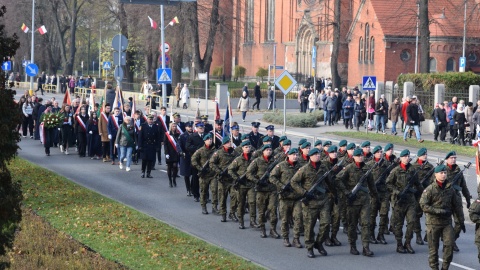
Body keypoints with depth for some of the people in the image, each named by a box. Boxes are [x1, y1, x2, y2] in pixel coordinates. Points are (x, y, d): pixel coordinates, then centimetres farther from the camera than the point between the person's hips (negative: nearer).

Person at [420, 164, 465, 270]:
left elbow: (457, 205, 14)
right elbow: (423, 205, -14)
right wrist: (439, 211, -18)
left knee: (449, 244, -6)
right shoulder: (429, 189, -8)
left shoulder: (450, 189, 5)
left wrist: (461, 220, 12)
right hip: (433, 222, -3)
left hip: (447, 222, 3)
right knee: (433, 247, 3)